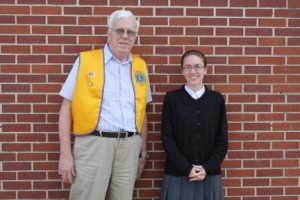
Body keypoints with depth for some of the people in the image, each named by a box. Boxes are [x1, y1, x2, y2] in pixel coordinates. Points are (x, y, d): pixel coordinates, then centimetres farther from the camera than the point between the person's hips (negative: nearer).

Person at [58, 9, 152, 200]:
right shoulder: (85, 60, 0)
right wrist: (65, 153, -7)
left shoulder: (140, 66, 11)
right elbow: (66, 107, -2)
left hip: (129, 146, 4)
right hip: (93, 143, -3)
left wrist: (143, 151, 15)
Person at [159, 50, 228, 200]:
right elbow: (167, 138, -3)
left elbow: (222, 139, 3)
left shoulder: (217, 99, 4)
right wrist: (187, 168, -11)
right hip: (177, 175, -1)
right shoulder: (172, 98, 0)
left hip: (209, 175, 1)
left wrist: (207, 168, -8)